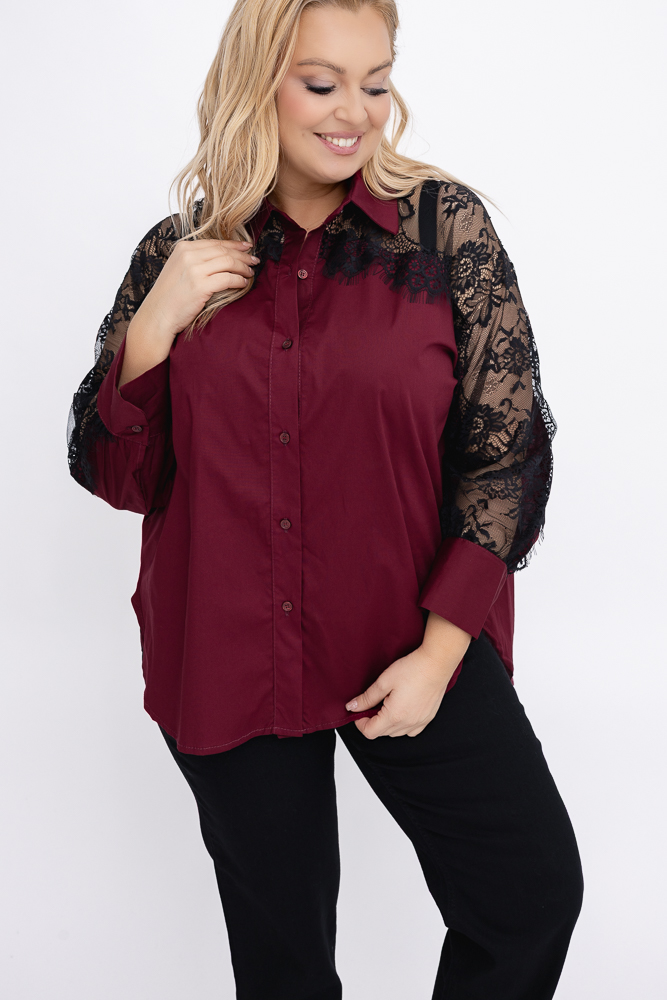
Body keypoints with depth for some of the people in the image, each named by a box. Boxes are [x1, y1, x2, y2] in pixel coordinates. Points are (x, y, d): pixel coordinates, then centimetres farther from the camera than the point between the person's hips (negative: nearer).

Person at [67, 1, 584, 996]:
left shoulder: (446, 223, -5)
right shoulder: (179, 252, 0)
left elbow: (507, 444, -5)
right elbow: (115, 474, 2)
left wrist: (441, 650, -12)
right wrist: (154, 325, -15)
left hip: (414, 645, -1)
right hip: (226, 666, 2)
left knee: (533, 888, -3)